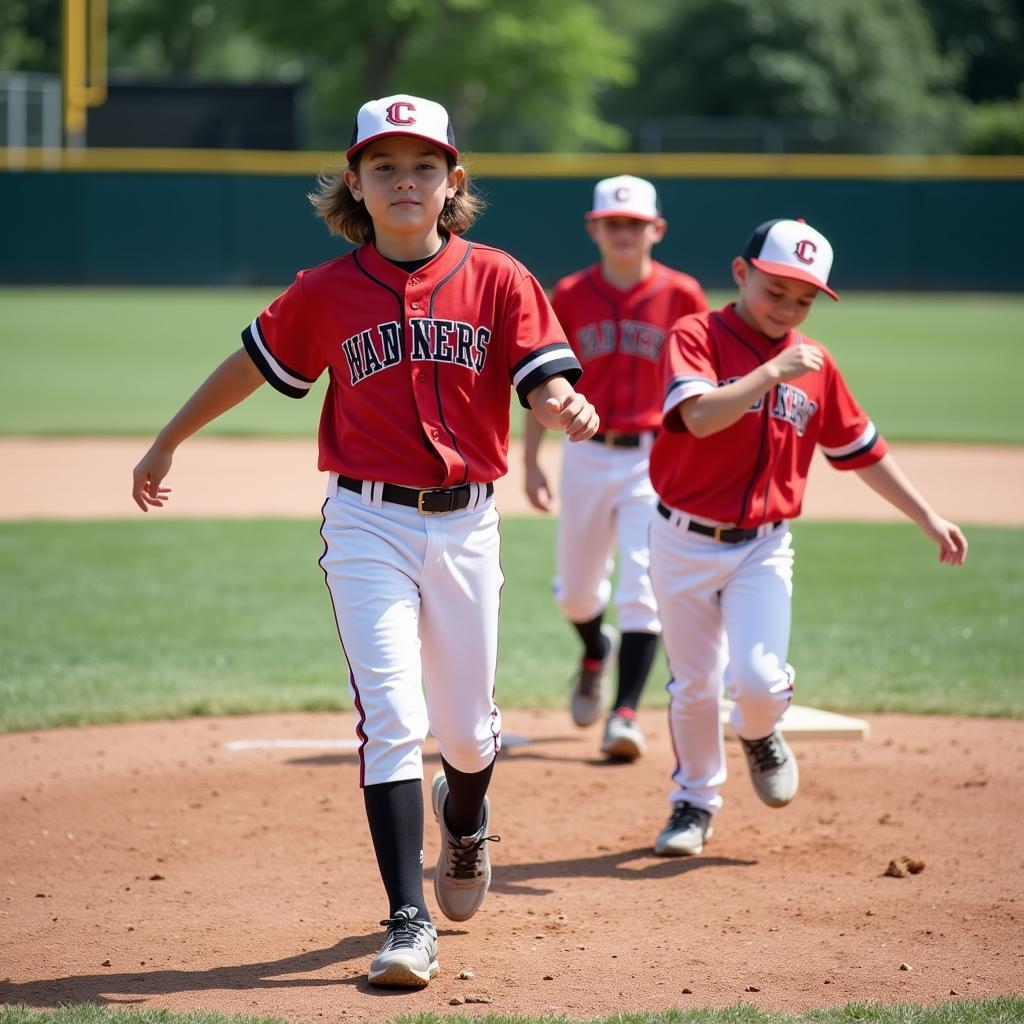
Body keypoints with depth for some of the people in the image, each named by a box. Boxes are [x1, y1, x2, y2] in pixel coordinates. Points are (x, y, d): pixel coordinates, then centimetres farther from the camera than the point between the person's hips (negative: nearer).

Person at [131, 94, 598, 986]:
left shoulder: (497, 279, -1)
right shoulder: (327, 293, 0)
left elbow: (548, 385, -7)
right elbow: (251, 364, 14)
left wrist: (567, 410, -31)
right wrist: (167, 443, 23)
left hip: (466, 522, 1)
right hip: (367, 521, -1)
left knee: (466, 728, 11)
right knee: (391, 719, -11)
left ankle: (465, 820, 47)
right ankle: (410, 924, -9)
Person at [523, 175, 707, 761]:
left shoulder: (682, 296, -3)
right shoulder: (570, 296, 2)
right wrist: (531, 461, 1)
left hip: (656, 457, -3)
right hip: (587, 455, 3)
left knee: (643, 590, -13)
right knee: (576, 591, 15)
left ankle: (625, 714, -12)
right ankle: (597, 653, 48)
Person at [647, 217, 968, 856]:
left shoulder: (816, 364, 4)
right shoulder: (698, 337, -9)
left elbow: (862, 451, 13)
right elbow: (700, 416, -26)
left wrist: (929, 520, 13)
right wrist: (773, 372, -30)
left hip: (763, 548, 2)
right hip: (685, 541, -2)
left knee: (758, 678, -14)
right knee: (694, 684, 6)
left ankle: (759, 734, 21)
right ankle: (696, 802, 28)